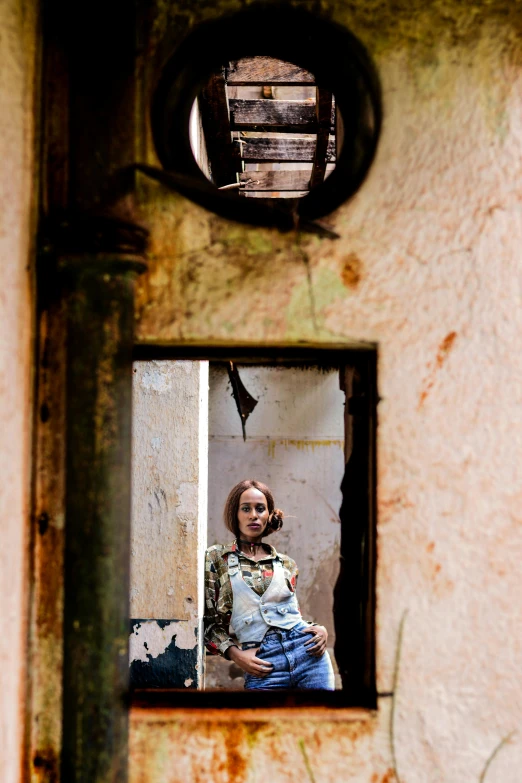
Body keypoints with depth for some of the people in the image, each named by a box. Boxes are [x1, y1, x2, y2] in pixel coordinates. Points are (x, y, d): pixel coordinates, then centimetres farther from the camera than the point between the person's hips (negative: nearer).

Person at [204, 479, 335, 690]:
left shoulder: (286, 564, 13)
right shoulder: (216, 558, 5)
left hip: (307, 651, 3)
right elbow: (207, 620, 3)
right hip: (263, 664, -3)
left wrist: (320, 629, 3)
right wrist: (234, 653, -10)